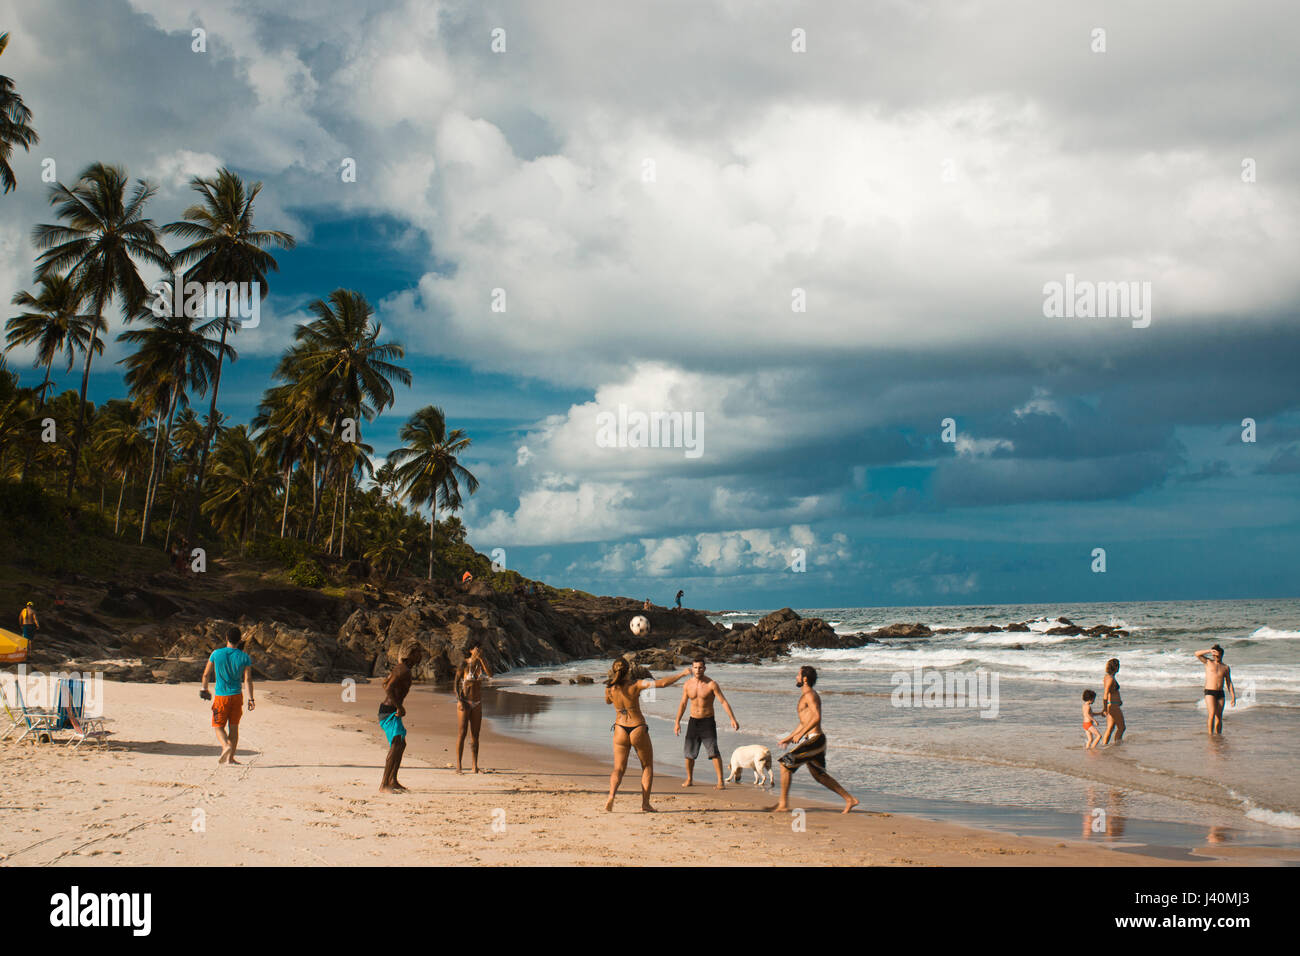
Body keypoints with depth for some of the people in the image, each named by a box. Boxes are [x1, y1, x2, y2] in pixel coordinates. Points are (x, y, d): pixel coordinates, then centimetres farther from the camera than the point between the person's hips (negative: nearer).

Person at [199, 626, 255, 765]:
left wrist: (204, 689, 19)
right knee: (234, 727, 12)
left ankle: (226, 746, -22)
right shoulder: (244, 657, -5)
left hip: (221, 696, -1)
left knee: (219, 726, 6)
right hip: (237, 696, 1)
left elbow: (206, 674, 3)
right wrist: (251, 699, -2)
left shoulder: (216, 654, -5)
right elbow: (248, 679, -7)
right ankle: (230, 757, 13)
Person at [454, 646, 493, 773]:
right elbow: (456, 683, -9)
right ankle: (458, 766, -6)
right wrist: (459, 700, -18)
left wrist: (481, 658, -17)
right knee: (462, 733, -9)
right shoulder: (463, 664, -9)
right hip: (464, 702, -5)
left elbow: (490, 675, -12)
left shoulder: (482, 662, 4)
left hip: (477, 703, 5)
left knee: (475, 735, 4)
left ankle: (475, 766, 7)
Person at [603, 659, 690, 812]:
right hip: (638, 730, -2)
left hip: (620, 730, 2)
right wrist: (682, 674, -10)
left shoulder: (609, 689, -5)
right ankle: (645, 804, 8)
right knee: (647, 766, 16)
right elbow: (662, 683, -19)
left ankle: (611, 795, -17)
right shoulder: (636, 686, -15)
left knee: (619, 769, 11)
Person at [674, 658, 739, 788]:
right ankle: (689, 779, 24)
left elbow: (723, 702, -14)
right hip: (693, 721, 4)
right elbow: (683, 704, 11)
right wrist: (677, 722, 7)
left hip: (708, 722, -4)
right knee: (689, 753, 5)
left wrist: (733, 719, -23)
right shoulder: (687, 685, 1)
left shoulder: (711, 684, -11)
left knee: (713, 752, -15)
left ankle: (720, 782, -12)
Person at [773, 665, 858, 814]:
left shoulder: (810, 695, -11)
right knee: (819, 775, 16)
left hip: (813, 740, -10)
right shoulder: (806, 696, 20)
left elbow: (817, 717, -26)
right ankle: (849, 799, 18)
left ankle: (783, 803, -5)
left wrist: (801, 733, -27)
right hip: (816, 740, 10)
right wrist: (790, 737, 28)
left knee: (785, 764, -9)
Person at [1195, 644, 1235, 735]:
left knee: (1219, 717, 3)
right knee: (1212, 714, -17)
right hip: (1209, 692, -3)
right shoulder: (1208, 662, 7)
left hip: (1220, 693, 3)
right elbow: (1197, 654, -5)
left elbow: (1229, 683, 14)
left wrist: (1233, 697, 7)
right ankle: (1210, 735, -18)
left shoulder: (1225, 667, 14)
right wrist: (1209, 651, -12)